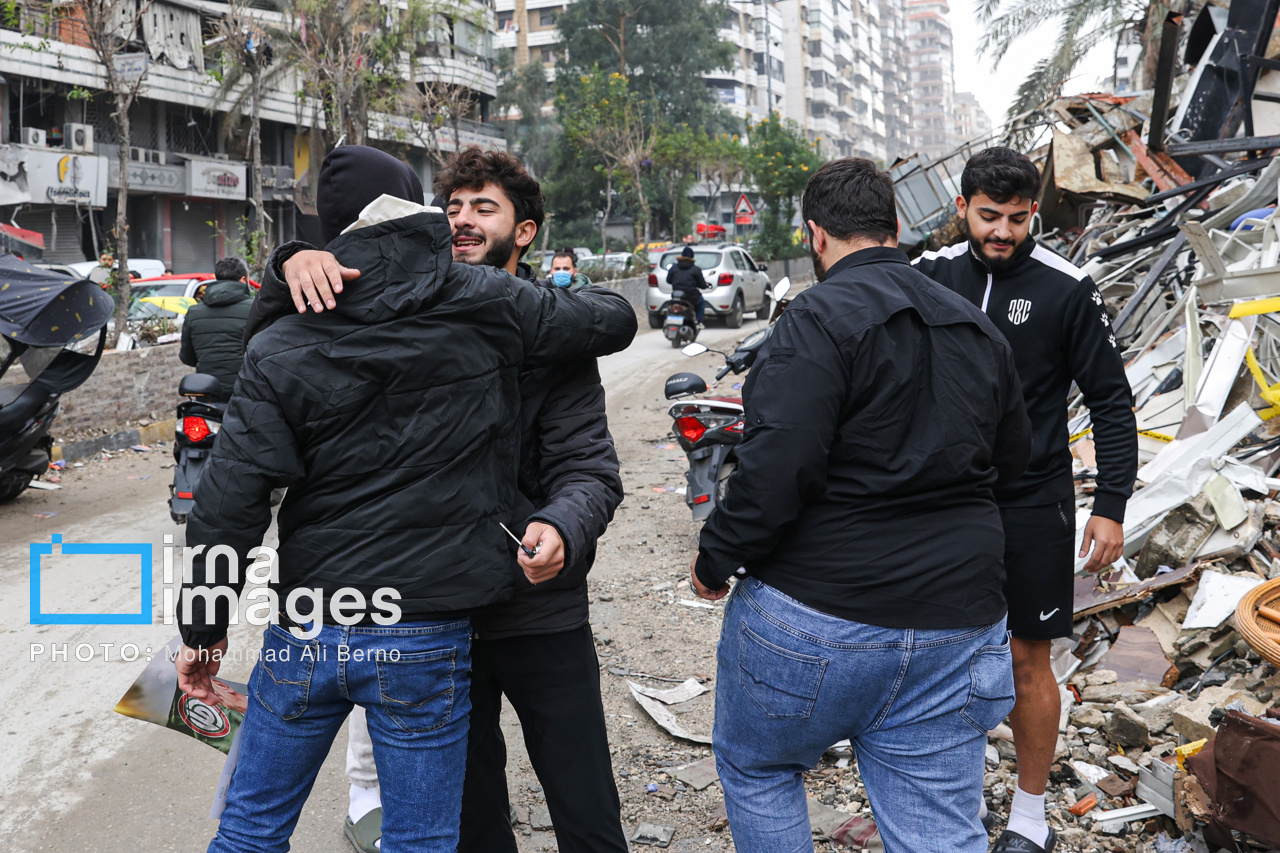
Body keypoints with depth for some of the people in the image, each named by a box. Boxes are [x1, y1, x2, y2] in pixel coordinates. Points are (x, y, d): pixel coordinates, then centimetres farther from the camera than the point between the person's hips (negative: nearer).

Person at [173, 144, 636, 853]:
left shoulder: (281, 351, -6)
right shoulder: (487, 309, -7)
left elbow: (228, 505, -8)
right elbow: (614, 319, 7)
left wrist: (202, 628, 3)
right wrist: (567, 301, 29)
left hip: (304, 636, 2)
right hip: (424, 640, -1)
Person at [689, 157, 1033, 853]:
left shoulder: (820, 318, -14)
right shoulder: (979, 330, 11)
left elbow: (777, 467, -23)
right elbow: (1011, 457, 21)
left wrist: (715, 558, -9)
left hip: (816, 624, -6)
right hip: (956, 627, 6)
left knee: (754, 768, 21)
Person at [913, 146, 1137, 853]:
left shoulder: (1067, 290, -7)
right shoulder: (929, 276, 0)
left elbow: (1111, 402, -3)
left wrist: (1111, 505, -8)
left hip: (1032, 504, -3)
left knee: (1027, 663, 6)